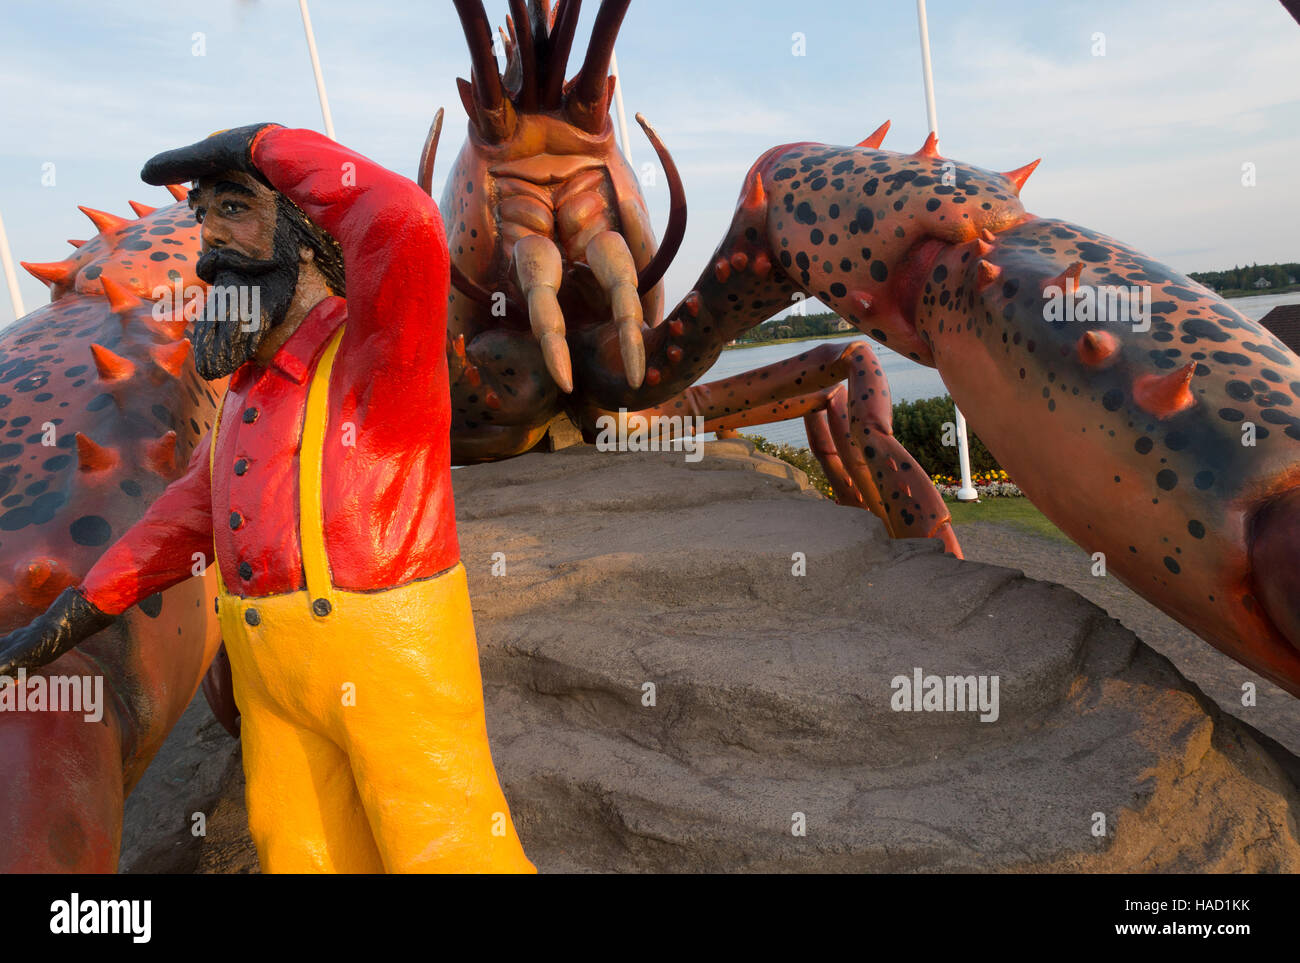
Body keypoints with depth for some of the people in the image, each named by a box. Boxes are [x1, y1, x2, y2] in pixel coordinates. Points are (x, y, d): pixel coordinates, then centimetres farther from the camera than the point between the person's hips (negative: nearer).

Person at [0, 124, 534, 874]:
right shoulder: (252, 386, 11)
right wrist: (63, 621, 20)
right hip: (284, 671, 7)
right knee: (309, 857, 16)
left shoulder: (384, 349, -13)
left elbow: (405, 226, -34)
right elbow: (192, 515, 19)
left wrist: (260, 144, -19)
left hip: (396, 654, -7)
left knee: (450, 856, 3)